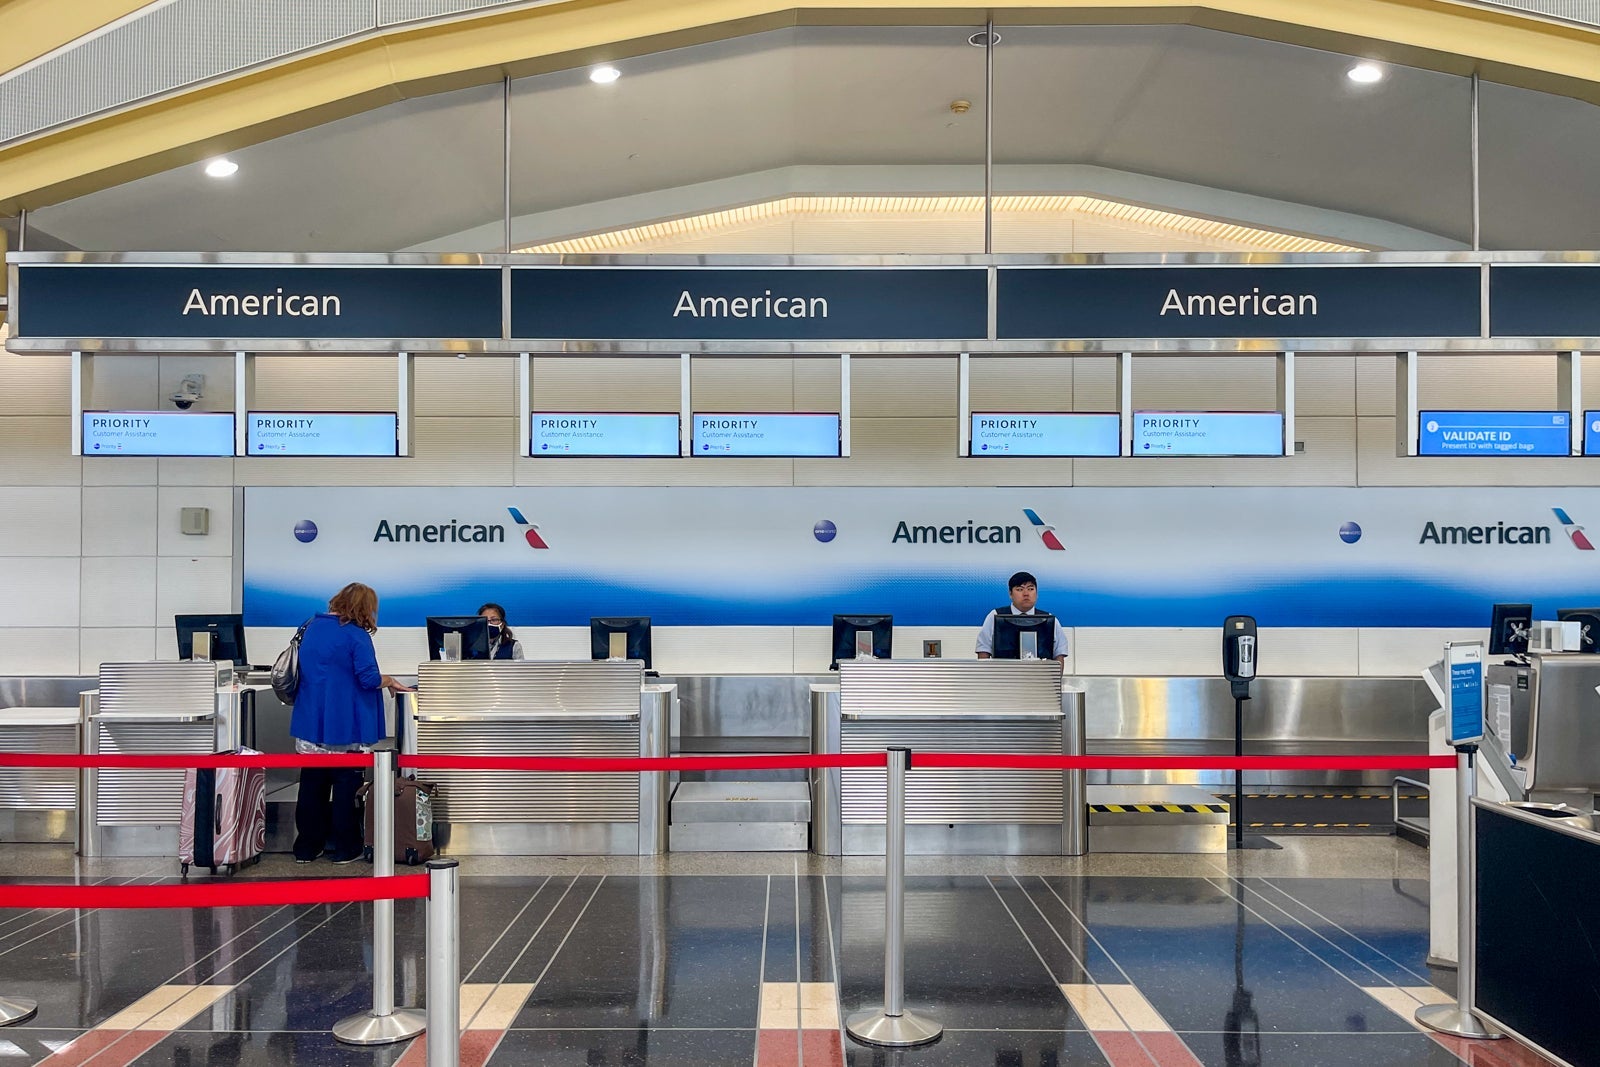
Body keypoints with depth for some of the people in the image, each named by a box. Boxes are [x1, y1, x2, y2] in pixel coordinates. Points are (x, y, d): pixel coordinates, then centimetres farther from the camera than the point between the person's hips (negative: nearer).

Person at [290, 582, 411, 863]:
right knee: (346, 784, 5)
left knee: (312, 783, 12)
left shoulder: (312, 626, 8)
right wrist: (389, 681, 0)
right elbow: (369, 679, -18)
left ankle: (307, 847, 18)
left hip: (311, 722, 6)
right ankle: (344, 848, 11)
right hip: (345, 727, -6)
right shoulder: (356, 635, -14)